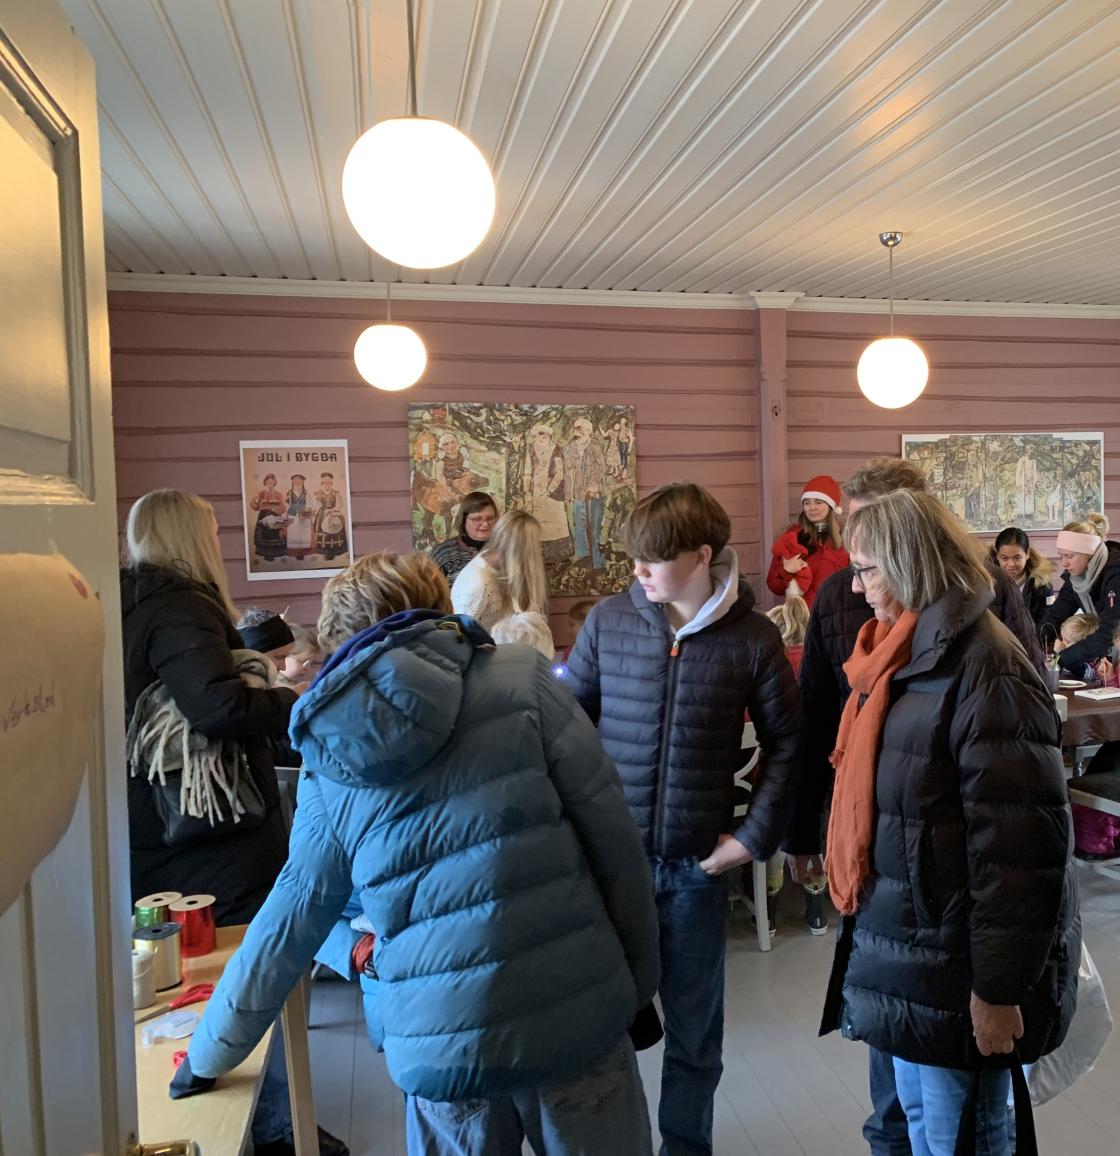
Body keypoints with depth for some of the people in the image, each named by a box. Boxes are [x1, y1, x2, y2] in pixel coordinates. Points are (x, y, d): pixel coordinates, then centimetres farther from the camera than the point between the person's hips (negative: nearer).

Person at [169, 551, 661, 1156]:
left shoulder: (329, 765, 5)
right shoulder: (522, 679, -5)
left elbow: (288, 922, 13)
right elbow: (613, 839, -6)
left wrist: (208, 1055, 29)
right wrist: (639, 983, 7)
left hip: (438, 1047, 3)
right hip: (571, 1013, -2)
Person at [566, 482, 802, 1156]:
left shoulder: (753, 638, -6)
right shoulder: (608, 622, -4)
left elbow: (785, 745, 2)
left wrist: (756, 837, -3)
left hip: (698, 863, 0)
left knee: (694, 1030, 17)